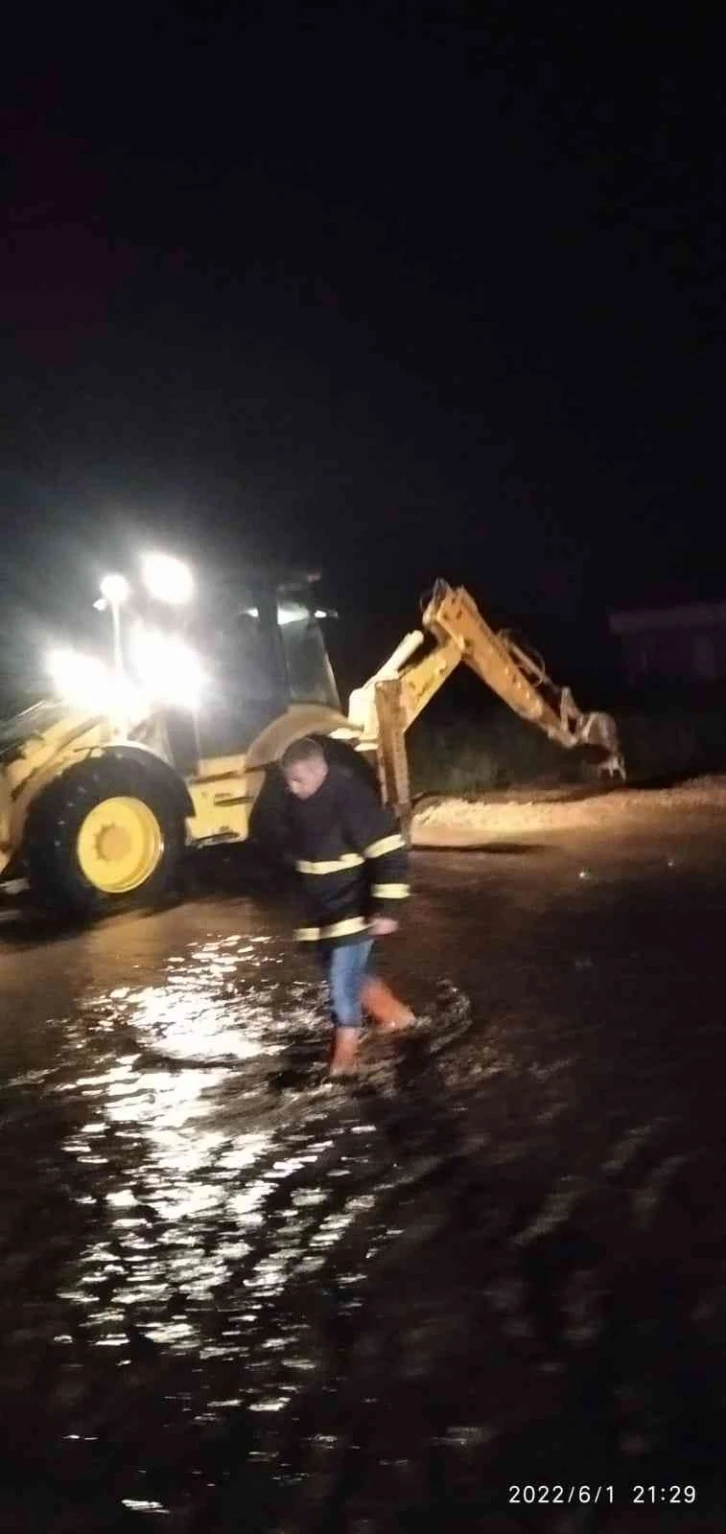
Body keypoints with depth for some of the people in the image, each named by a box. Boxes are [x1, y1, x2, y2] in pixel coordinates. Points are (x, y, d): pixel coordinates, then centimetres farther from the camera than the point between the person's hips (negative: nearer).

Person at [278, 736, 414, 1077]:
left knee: (344, 979, -5)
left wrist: (387, 909, -26)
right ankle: (392, 1011, 36)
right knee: (344, 972, 17)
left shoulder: (351, 797, -25)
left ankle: (345, 1048, 13)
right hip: (319, 909, 8)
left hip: (353, 907, -8)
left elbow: (389, 854, -25)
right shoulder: (297, 801, 0)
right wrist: (303, 903, 24)